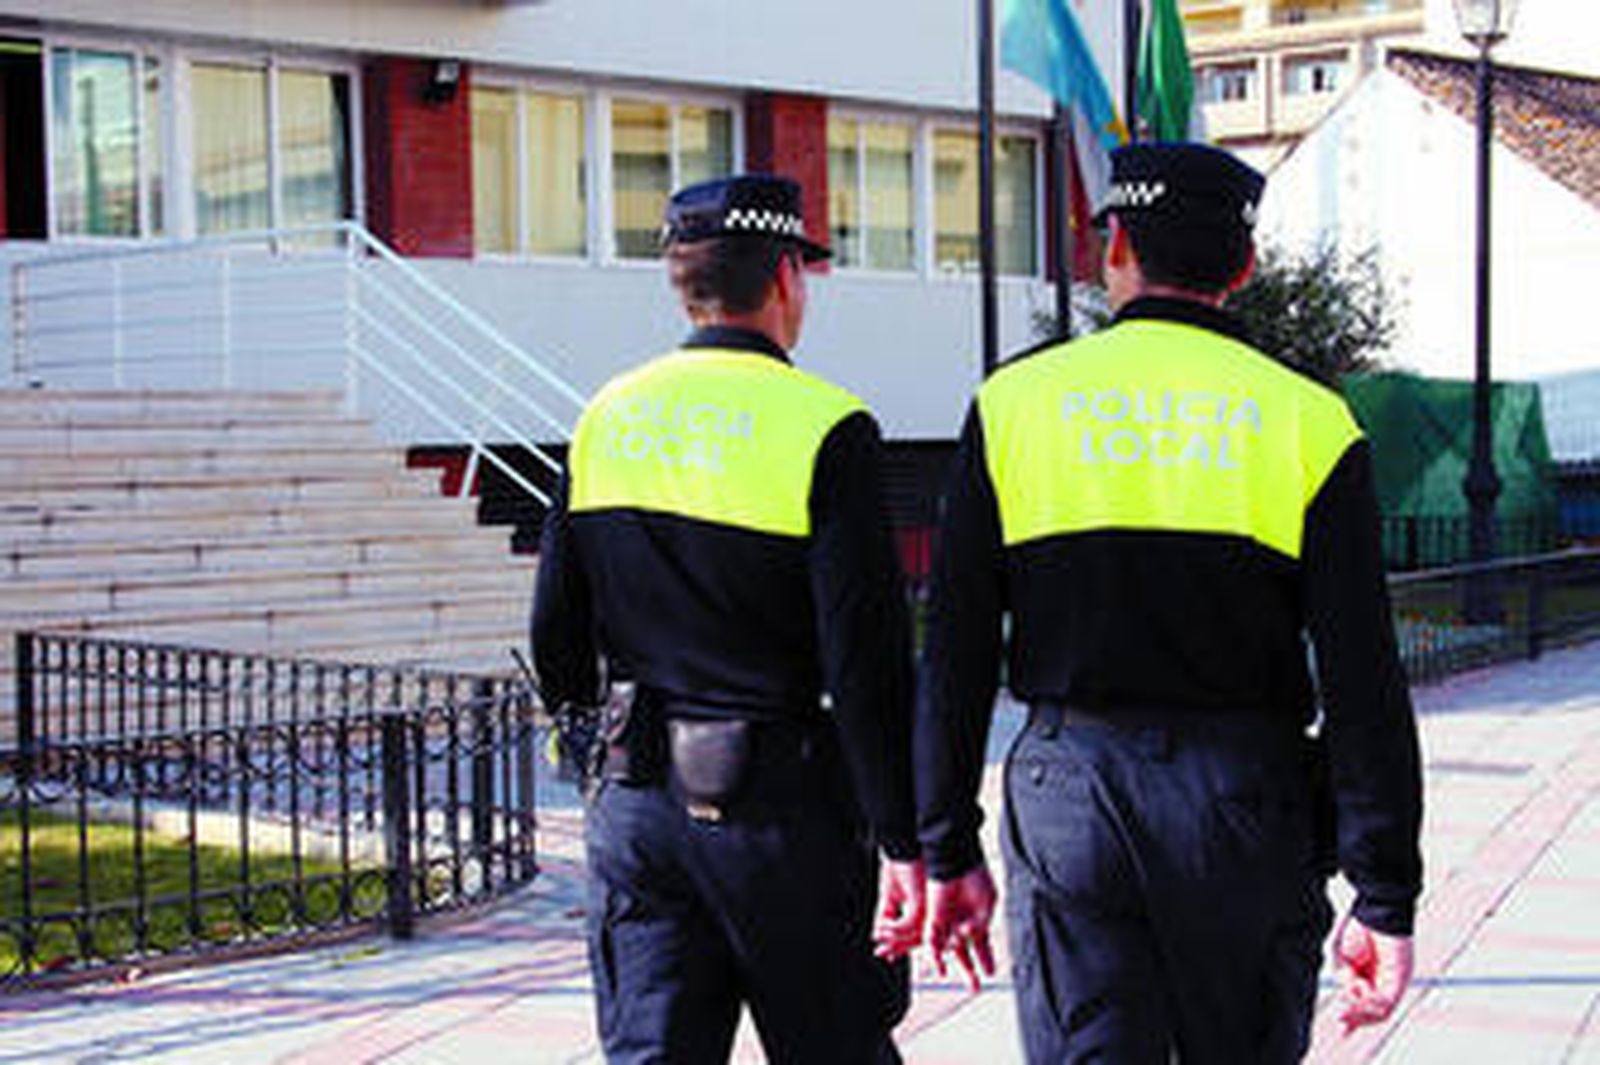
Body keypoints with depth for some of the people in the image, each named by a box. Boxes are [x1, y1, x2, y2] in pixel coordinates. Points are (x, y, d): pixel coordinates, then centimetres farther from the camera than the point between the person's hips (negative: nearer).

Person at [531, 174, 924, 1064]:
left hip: (636, 798, 5)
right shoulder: (823, 428, -11)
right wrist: (903, 843, -12)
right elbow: (866, 663, -15)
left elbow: (555, 637, 9)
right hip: (775, 806, -5)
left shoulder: (608, 417, 6)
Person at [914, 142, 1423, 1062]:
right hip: (1249, 810, 0)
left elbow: (955, 661, 0)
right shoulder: (1309, 423, -2)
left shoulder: (1016, 404, 0)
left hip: (1068, 803, 0)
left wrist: (949, 852, 8)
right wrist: (1387, 901, -2)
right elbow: (1364, 686, -7)